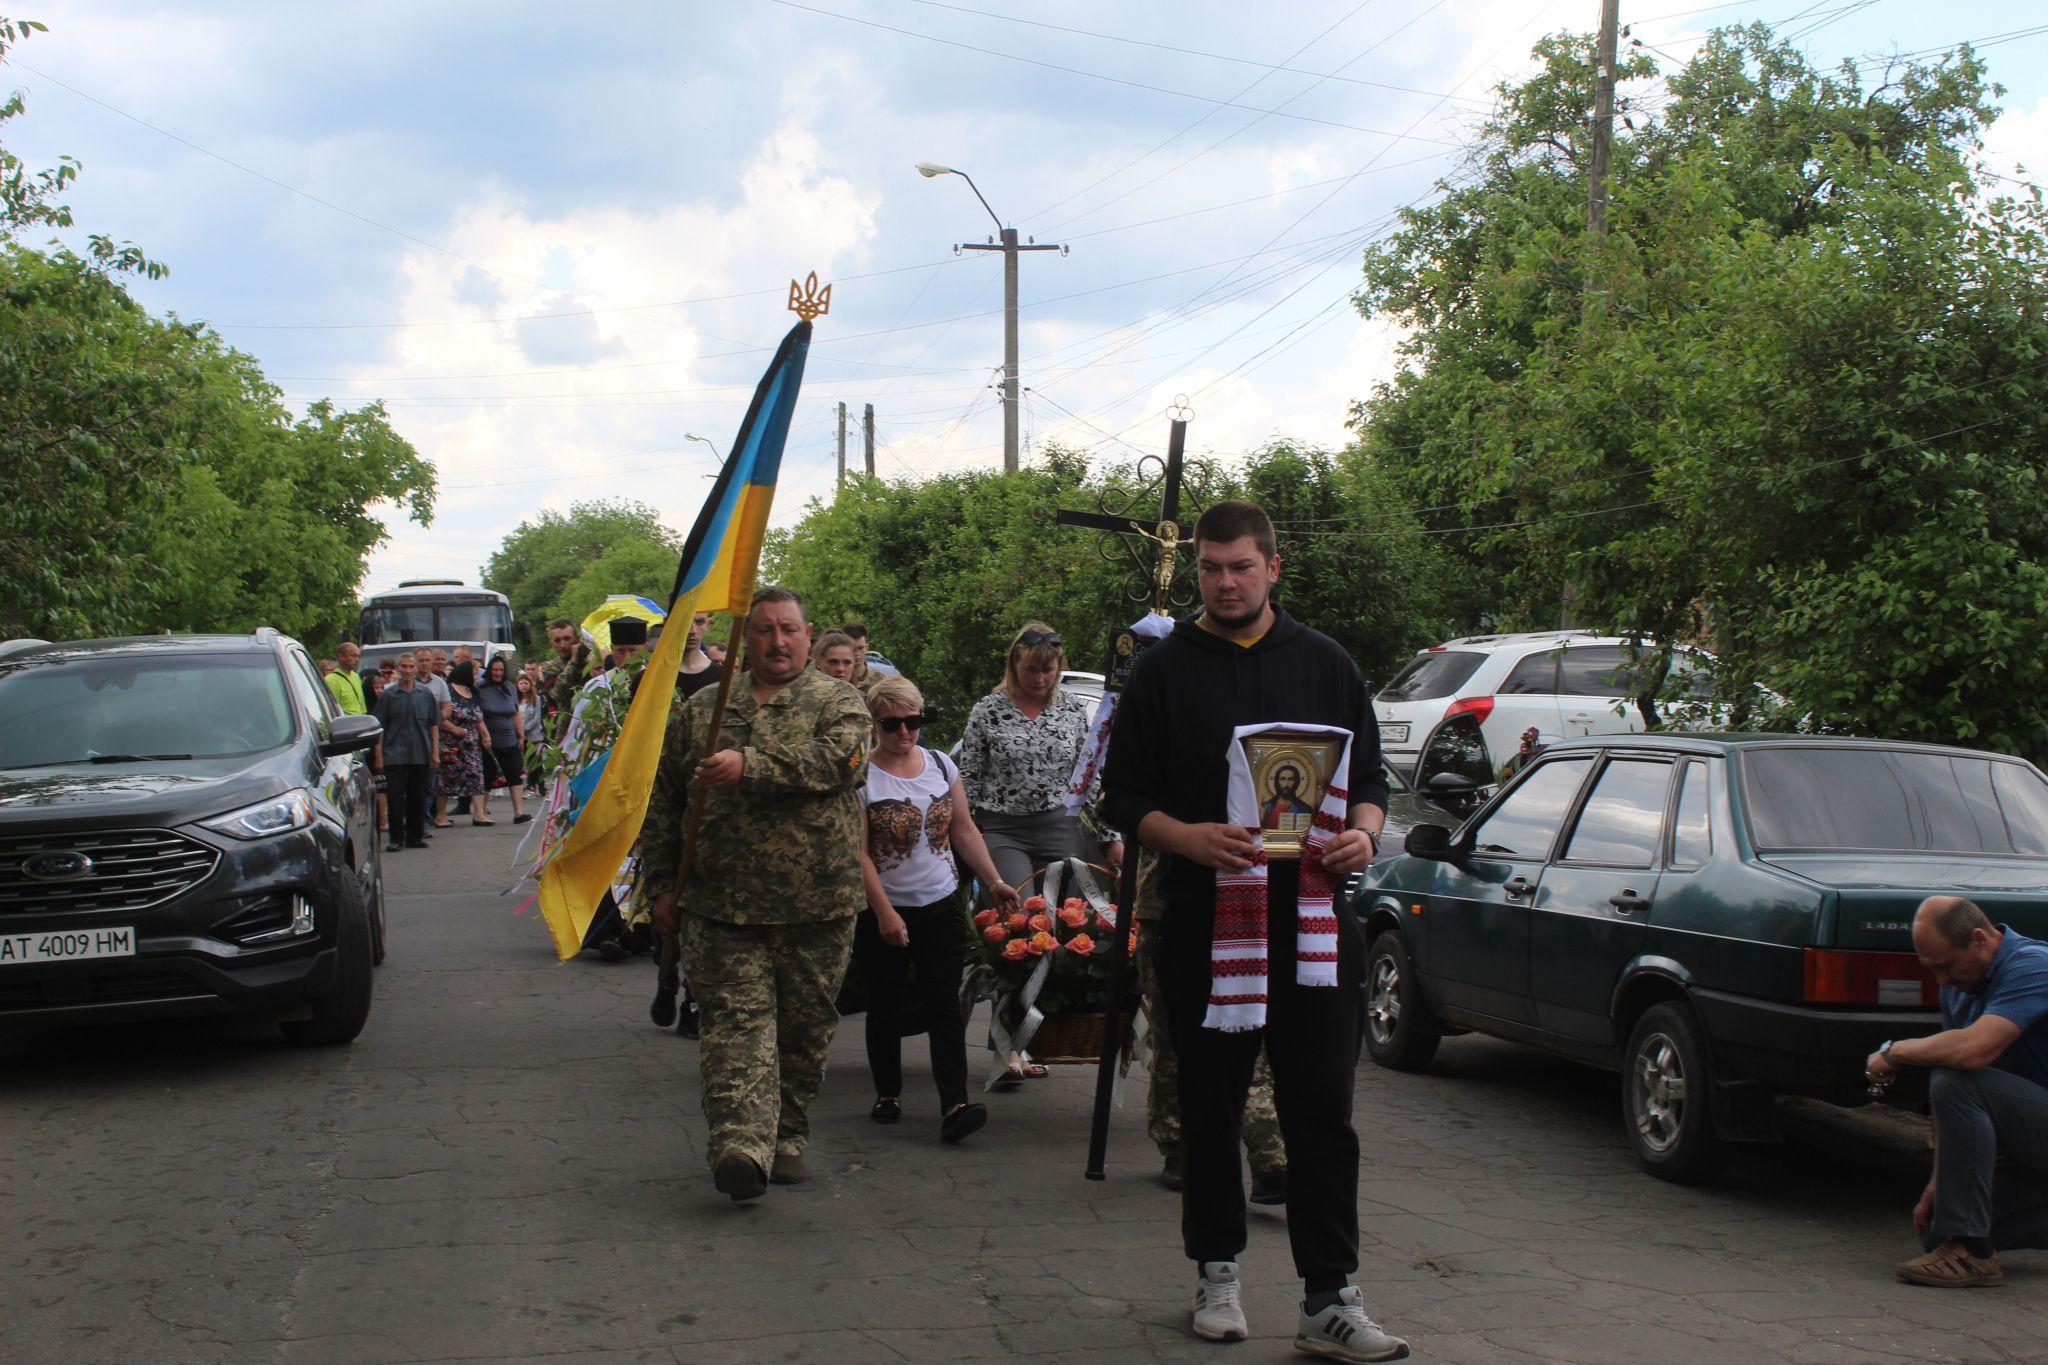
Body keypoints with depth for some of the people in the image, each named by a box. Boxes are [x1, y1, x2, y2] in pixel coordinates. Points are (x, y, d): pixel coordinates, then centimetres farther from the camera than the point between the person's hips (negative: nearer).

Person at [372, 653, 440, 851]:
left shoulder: (425, 694, 7)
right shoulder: (388, 695, 1)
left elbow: (434, 725, 11)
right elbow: (379, 728, 2)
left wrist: (435, 753, 5)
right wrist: (379, 756, -4)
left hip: (420, 755, 2)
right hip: (394, 756, -2)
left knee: (417, 797, 6)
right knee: (395, 797, -4)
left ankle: (415, 836, 15)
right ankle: (396, 838, 1)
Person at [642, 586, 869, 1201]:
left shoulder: (838, 702, 5)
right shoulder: (701, 710, 14)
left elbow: (836, 758, -17)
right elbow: (664, 800, 17)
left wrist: (751, 766, -24)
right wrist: (664, 883, 11)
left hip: (816, 904, -1)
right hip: (721, 904, 1)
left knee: (805, 1028, 7)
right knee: (737, 1021, -10)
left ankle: (786, 1138, 21)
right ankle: (741, 1145, -21)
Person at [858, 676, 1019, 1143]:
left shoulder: (941, 765, 6)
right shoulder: (861, 777, -8)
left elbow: (965, 831, 14)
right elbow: (858, 854, -12)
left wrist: (995, 882, 8)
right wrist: (885, 913, -17)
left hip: (941, 907, 3)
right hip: (883, 913, -3)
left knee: (944, 1008, -6)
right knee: (885, 1008, 10)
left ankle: (954, 1106, -13)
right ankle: (888, 1094, 25)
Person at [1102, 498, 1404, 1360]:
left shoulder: (1324, 665, 10)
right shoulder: (1164, 671, 5)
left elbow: (1369, 776, 14)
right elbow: (1124, 795, 4)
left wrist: (1362, 835, -9)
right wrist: (1188, 838, -15)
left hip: (1313, 920, 1)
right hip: (1203, 923, 0)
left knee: (1322, 1111, -3)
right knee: (1211, 1108, 9)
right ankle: (1216, 1272, 24)